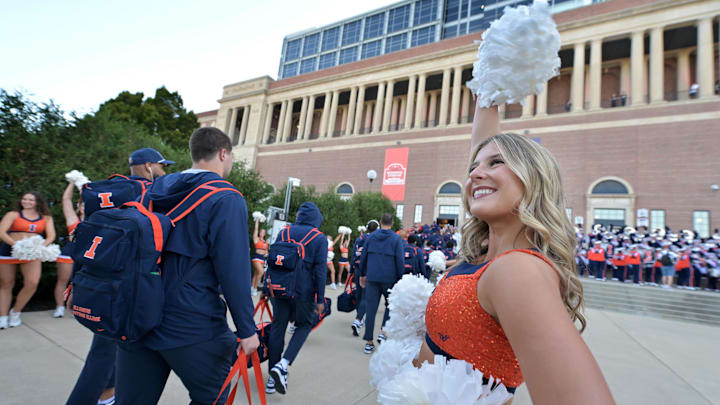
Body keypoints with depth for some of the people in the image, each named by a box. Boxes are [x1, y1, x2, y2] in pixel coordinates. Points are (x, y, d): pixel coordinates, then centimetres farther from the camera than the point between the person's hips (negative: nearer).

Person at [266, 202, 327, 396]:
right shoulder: (320, 238, -4)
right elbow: (320, 271, -8)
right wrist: (320, 299, -4)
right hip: (303, 291, -3)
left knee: (278, 328, 13)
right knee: (304, 325, 17)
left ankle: (272, 378, 20)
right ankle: (282, 365, -2)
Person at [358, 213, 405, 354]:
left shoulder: (371, 237, 6)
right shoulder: (396, 239, -4)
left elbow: (363, 257, 10)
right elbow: (400, 261, -8)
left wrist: (362, 275, 20)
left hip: (372, 278, 2)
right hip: (389, 279, -2)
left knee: (370, 309, 6)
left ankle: (369, 342, 10)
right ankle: (383, 332, 8)